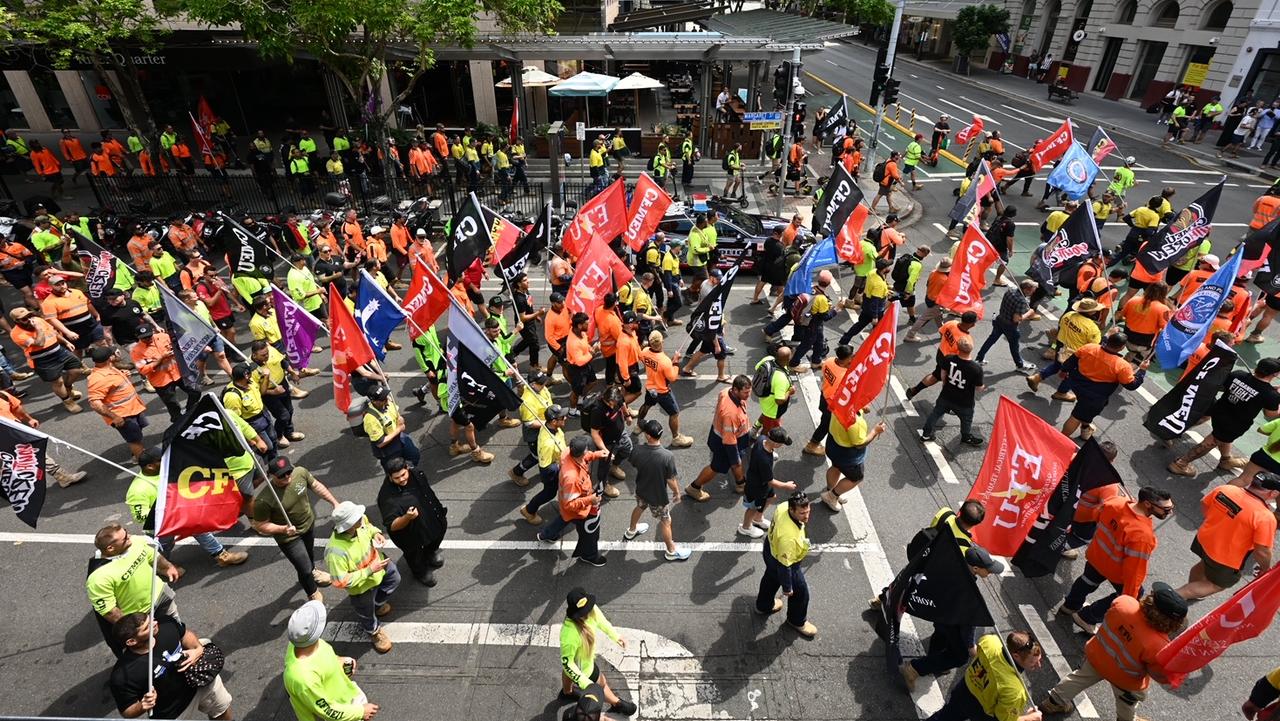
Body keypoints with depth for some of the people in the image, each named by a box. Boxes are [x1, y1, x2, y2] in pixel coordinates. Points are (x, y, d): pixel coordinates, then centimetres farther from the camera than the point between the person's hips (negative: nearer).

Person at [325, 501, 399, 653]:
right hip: (363, 586, -5)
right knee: (367, 613, 24)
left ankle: (377, 604, 59)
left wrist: (376, 533, -20)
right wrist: (369, 571, -34)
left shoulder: (359, 521, -28)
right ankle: (374, 631, 56)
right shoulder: (336, 552, -46)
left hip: (378, 562, 5)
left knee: (394, 580, 32)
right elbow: (340, 582, -35)